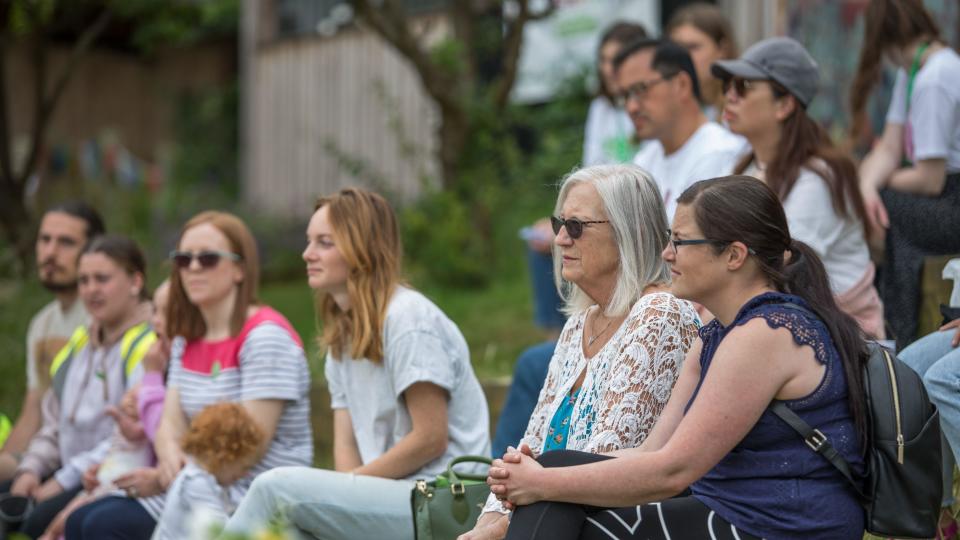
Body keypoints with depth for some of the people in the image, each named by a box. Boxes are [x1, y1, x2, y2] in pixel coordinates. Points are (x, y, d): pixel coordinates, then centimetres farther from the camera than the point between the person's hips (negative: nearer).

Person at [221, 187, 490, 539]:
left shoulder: (408, 318, -10)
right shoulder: (343, 333, 18)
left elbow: (430, 440, -14)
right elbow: (346, 444, 11)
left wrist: (350, 484, -9)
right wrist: (349, 487, -11)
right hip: (387, 496, 8)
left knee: (278, 487, -22)